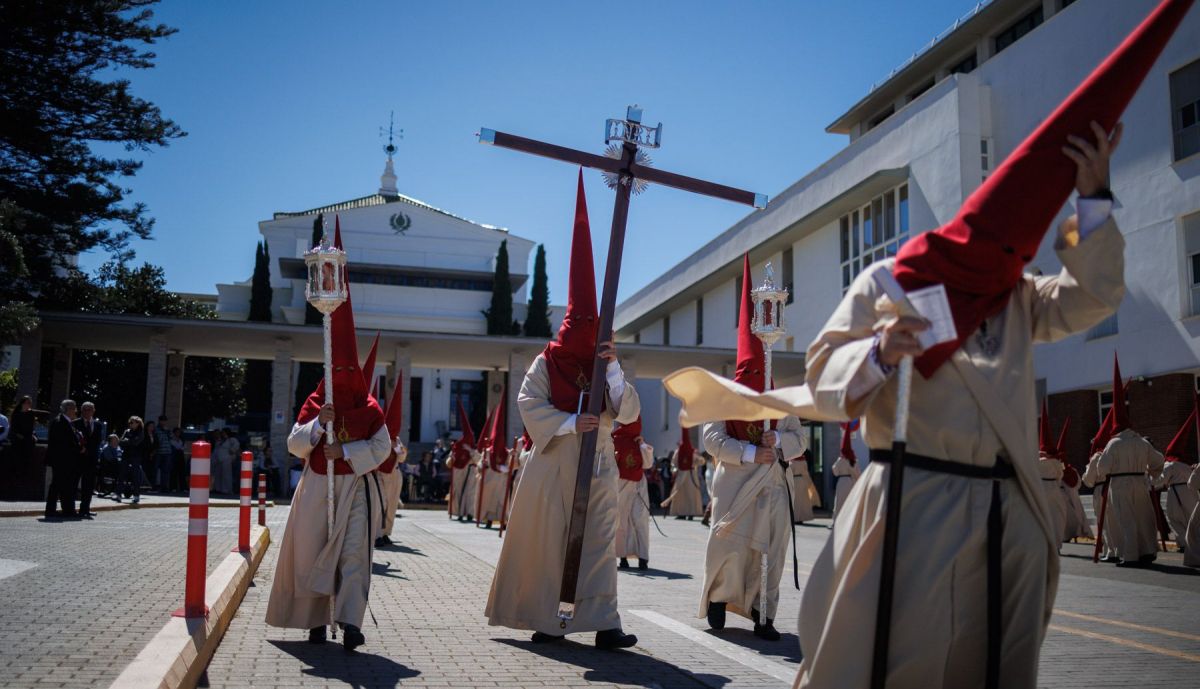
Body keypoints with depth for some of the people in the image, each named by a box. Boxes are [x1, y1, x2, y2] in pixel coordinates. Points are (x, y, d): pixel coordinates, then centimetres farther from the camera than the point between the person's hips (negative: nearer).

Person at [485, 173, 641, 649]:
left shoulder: (605, 365, 8)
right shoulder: (547, 363, 1)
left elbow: (628, 413, -1)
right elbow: (529, 405, -9)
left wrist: (613, 369, -12)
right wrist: (570, 423, -19)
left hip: (597, 465, 3)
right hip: (555, 464, -3)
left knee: (599, 542, -3)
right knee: (547, 541, 4)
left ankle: (603, 623, -4)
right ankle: (543, 620, 15)